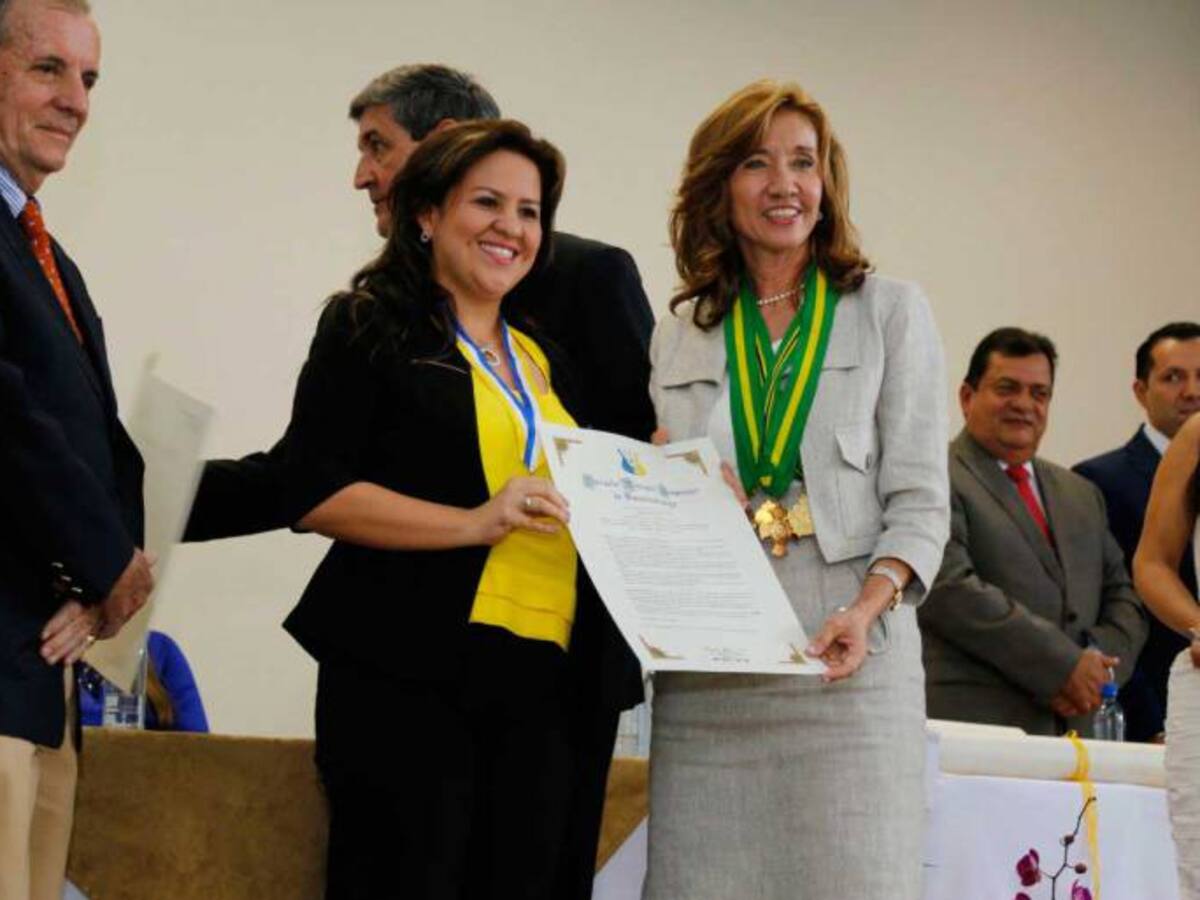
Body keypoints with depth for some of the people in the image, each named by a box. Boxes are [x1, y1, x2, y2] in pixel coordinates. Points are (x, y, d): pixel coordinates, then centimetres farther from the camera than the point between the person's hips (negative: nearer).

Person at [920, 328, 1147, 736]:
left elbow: (1124, 597, 22)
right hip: (968, 721, -6)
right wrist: (1064, 665, -13)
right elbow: (949, 588, -12)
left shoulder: (1081, 495, 24)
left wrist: (1100, 665, -1)